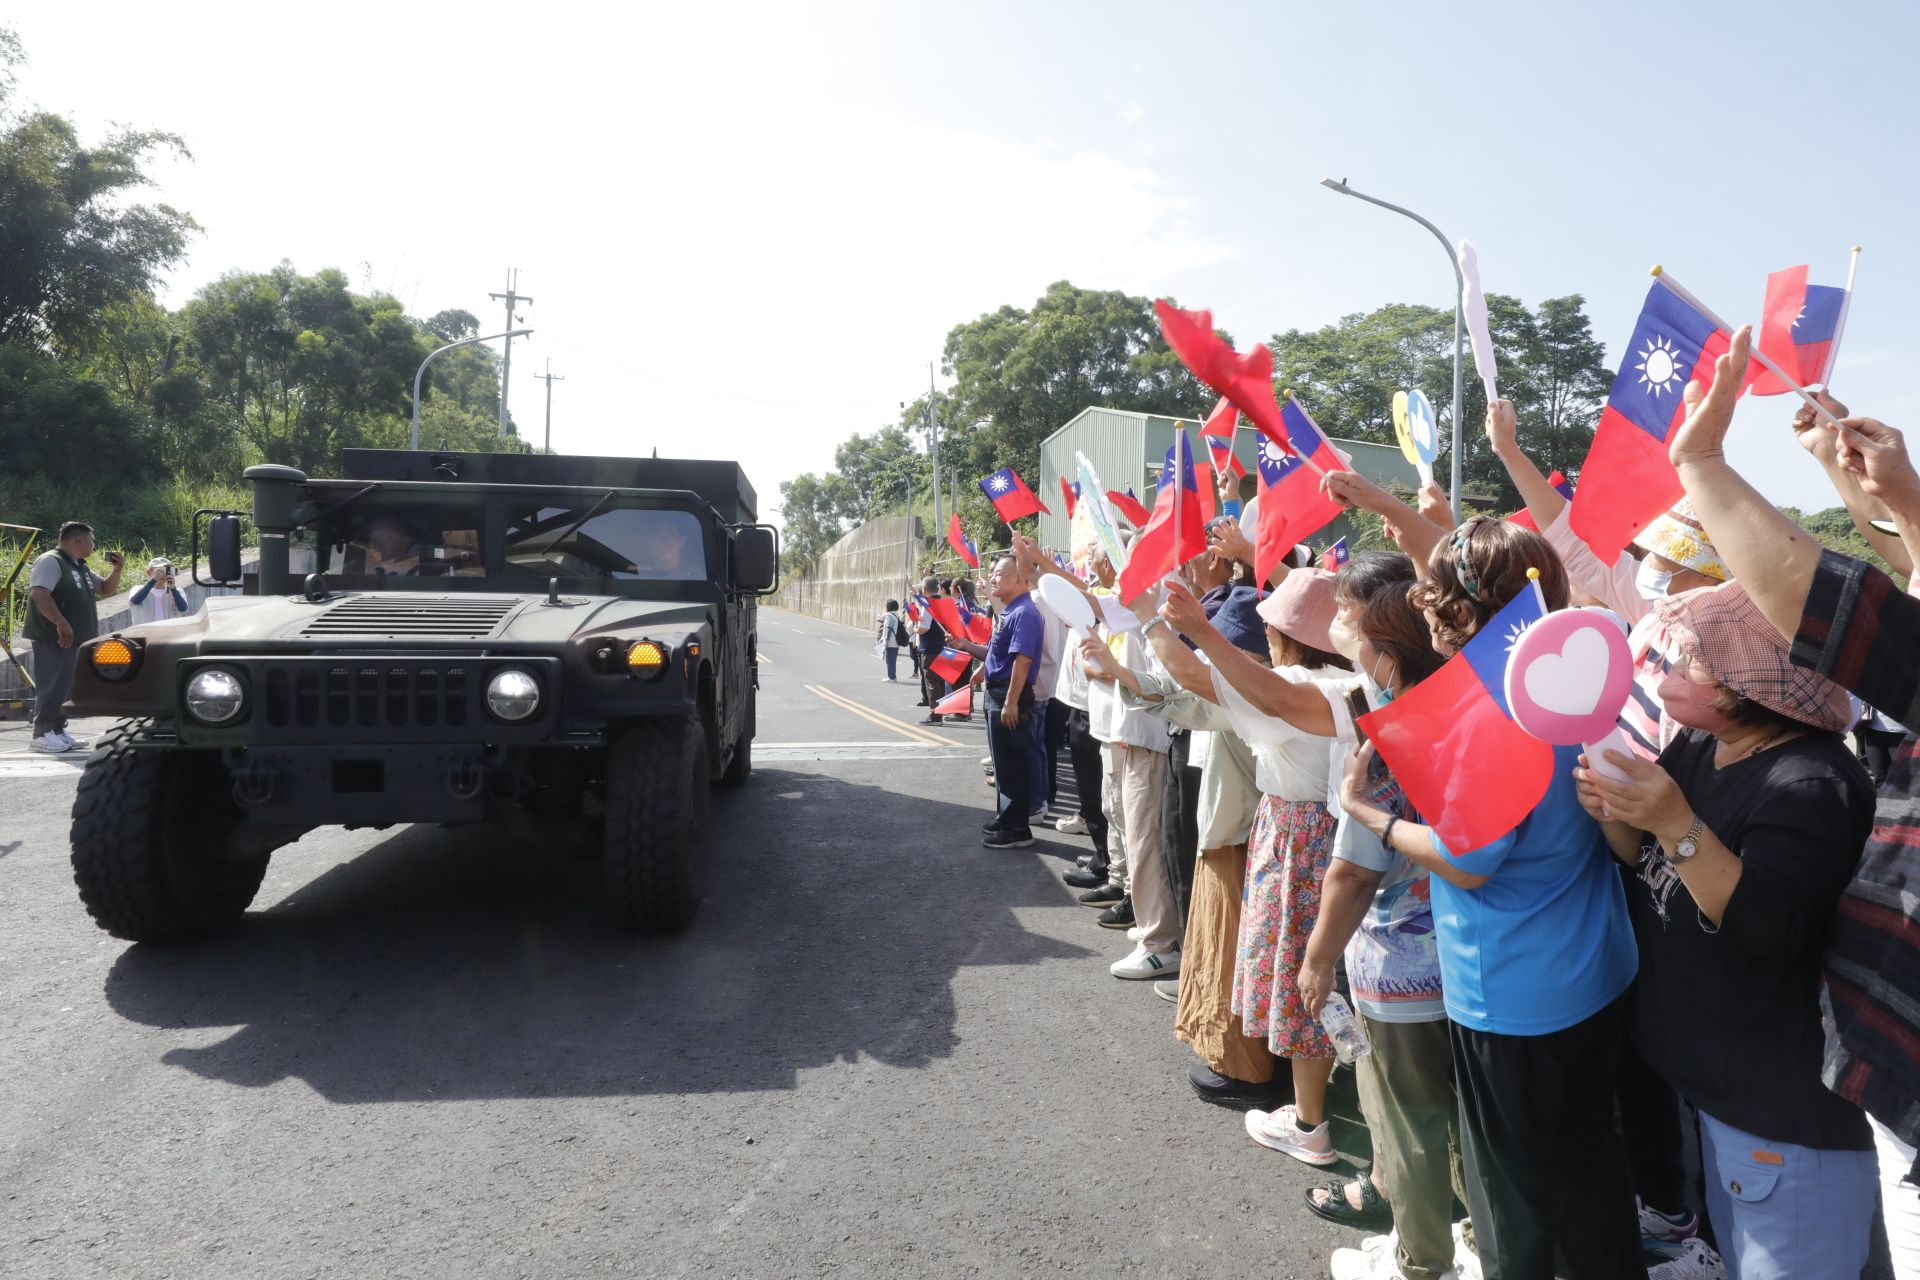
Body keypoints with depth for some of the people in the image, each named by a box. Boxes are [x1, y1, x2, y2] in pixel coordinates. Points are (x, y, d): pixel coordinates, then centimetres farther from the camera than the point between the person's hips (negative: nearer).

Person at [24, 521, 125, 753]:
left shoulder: (80, 567, 17)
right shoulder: (50, 561, -12)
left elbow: (106, 589, 27)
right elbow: (38, 594, -24)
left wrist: (117, 569, 8)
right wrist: (61, 624, -31)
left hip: (74, 639, 9)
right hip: (53, 639, -9)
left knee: (65, 687, 11)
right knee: (52, 686, -9)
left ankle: (58, 731, 17)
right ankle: (41, 734, -4)